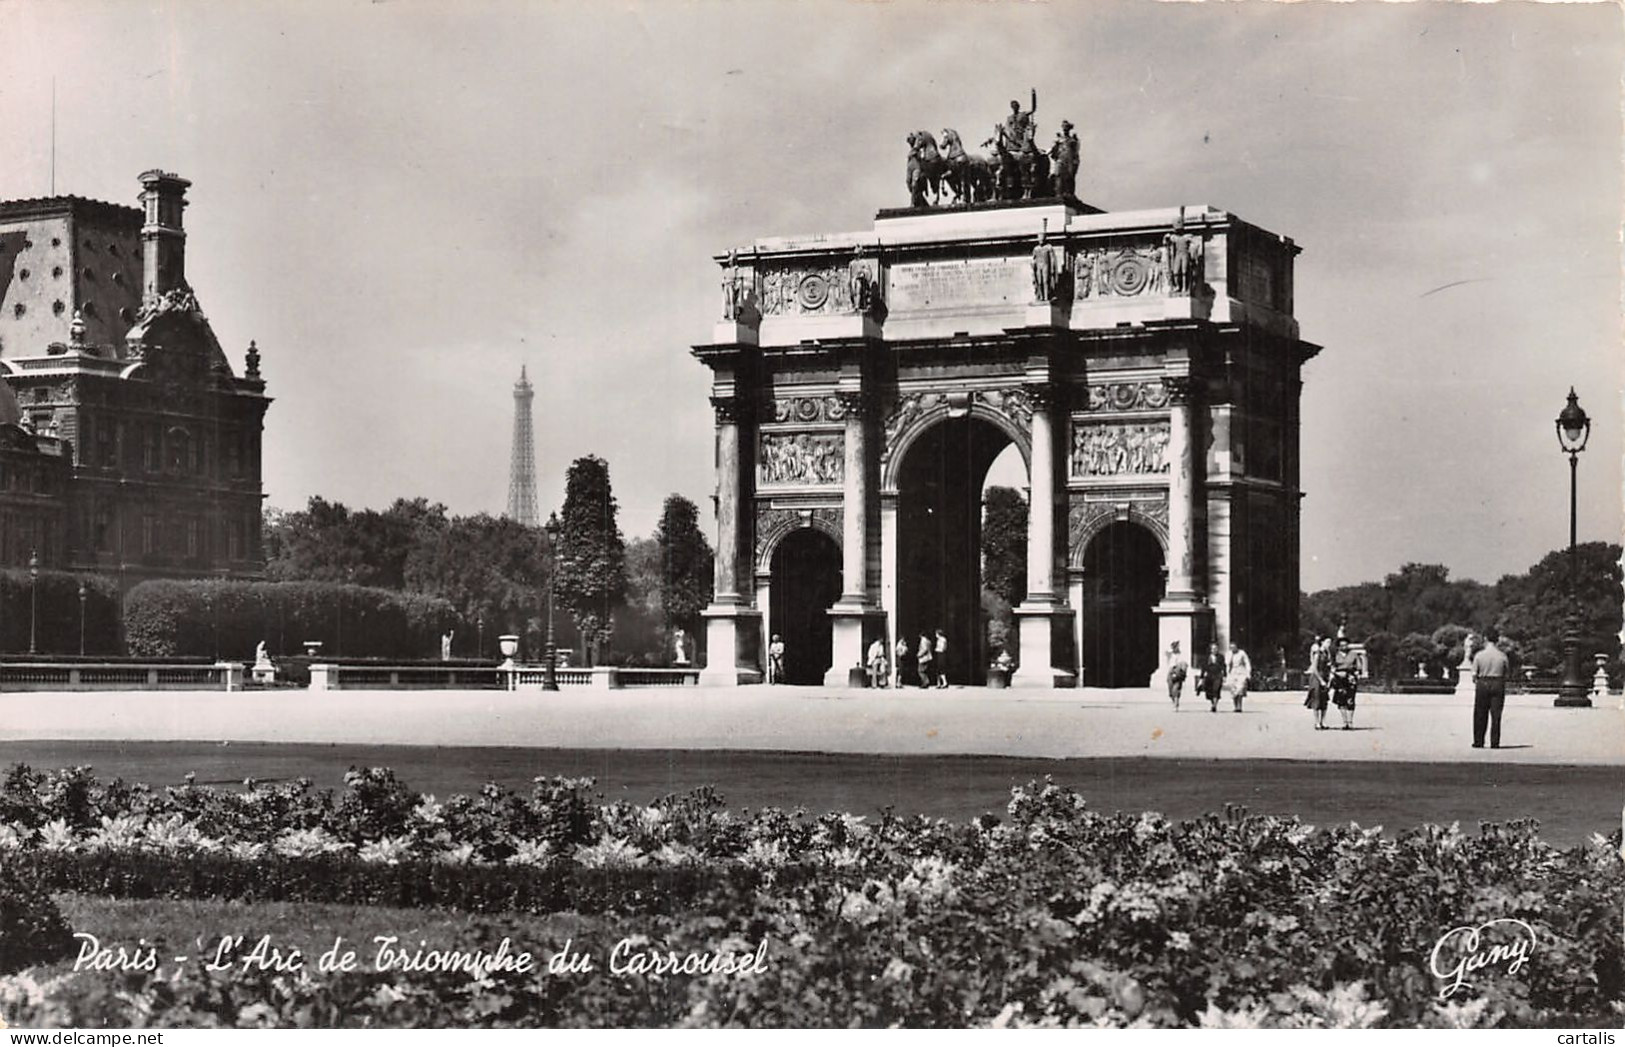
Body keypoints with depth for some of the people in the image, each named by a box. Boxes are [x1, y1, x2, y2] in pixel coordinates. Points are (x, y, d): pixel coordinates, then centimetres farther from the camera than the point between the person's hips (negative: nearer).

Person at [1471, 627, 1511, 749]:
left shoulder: (1479, 655, -6)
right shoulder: (1502, 655, -2)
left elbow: (1474, 675, -5)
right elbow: (1505, 674, 2)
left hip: (1482, 684, -1)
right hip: (1498, 684, 1)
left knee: (1480, 715, 9)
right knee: (1496, 715, 5)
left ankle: (1478, 742, 11)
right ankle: (1495, 742, 4)